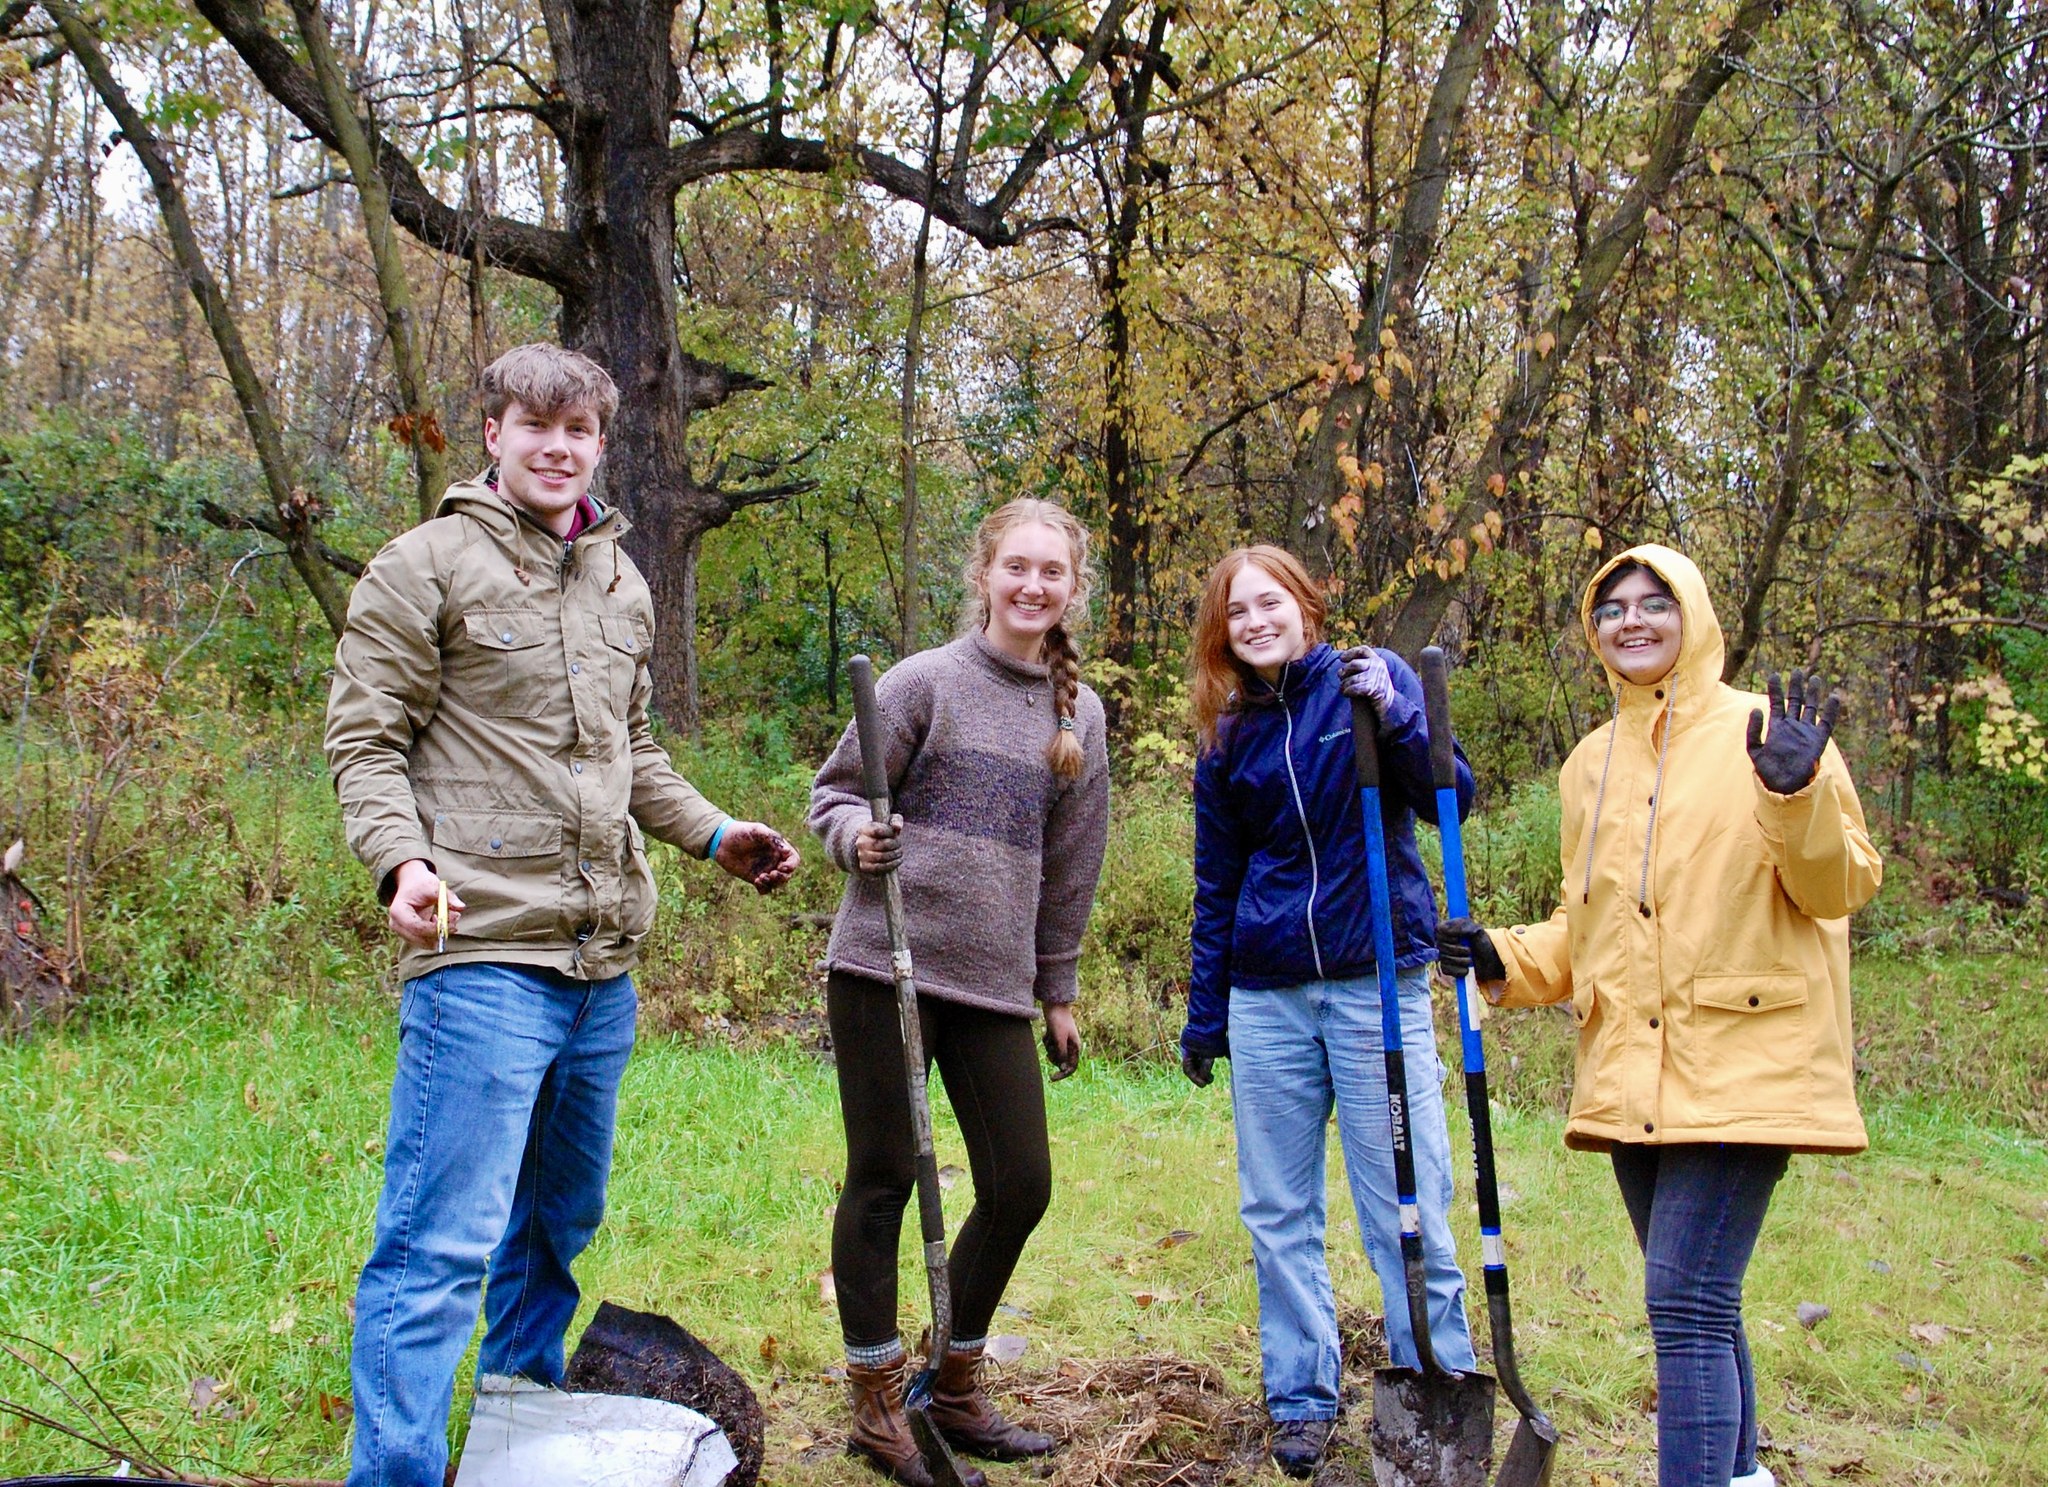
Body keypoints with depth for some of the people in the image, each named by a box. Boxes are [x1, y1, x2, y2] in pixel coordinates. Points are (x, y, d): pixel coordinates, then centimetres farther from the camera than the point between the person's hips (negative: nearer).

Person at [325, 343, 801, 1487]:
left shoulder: (623, 584, 18)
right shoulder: (427, 565, -2)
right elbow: (365, 739, -4)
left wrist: (714, 834, 15)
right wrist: (404, 856, -20)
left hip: (604, 964, 7)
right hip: (483, 954, -7)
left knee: (559, 1226, 18)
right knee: (442, 1243, -9)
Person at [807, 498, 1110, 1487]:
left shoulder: (1080, 713, 11)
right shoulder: (926, 680, -2)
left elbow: (1069, 867, 16)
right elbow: (834, 791, 1)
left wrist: (1058, 992, 18)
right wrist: (858, 838, -21)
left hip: (996, 980, 5)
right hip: (886, 963, -4)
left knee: (1021, 1186, 4)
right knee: (882, 1180, 1)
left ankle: (954, 1388, 24)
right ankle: (876, 1406, 16)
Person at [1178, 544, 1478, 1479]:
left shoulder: (1375, 680, 0)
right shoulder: (1227, 737, 9)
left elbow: (1450, 800, -9)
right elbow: (1216, 886, 13)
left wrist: (1393, 717, -25)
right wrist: (1203, 1019, 13)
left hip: (1377, 982, -4)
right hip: (1267, 998, 4)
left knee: (1405, 1207, -2)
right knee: (1279, 1214, 8)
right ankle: (1301, 1399, 20)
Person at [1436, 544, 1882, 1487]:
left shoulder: (1760, 731, -3)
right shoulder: (1591, 763, 14)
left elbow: (1840, 887, -5)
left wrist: (1795, 792, -22)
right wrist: (1504, 958, 4)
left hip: (1742, 1065, -6)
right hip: (1632, 1076, 6)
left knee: (1686, 1302, -14)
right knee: (1698, 1303, 16)